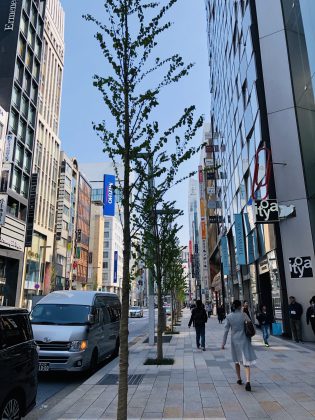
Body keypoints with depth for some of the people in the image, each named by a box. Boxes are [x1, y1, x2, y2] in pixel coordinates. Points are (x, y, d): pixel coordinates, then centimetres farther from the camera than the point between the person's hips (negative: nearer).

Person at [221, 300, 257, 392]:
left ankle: (239, 379, 31)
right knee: (246, 361, -1)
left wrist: (223, 343, 1)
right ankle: (248, 381, -16)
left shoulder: (229, 316, -5)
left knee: (237, 361, 20)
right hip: (244, 340, -2)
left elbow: (226, 330, -4)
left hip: (234, 340, 2)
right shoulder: (244, 315, -9)